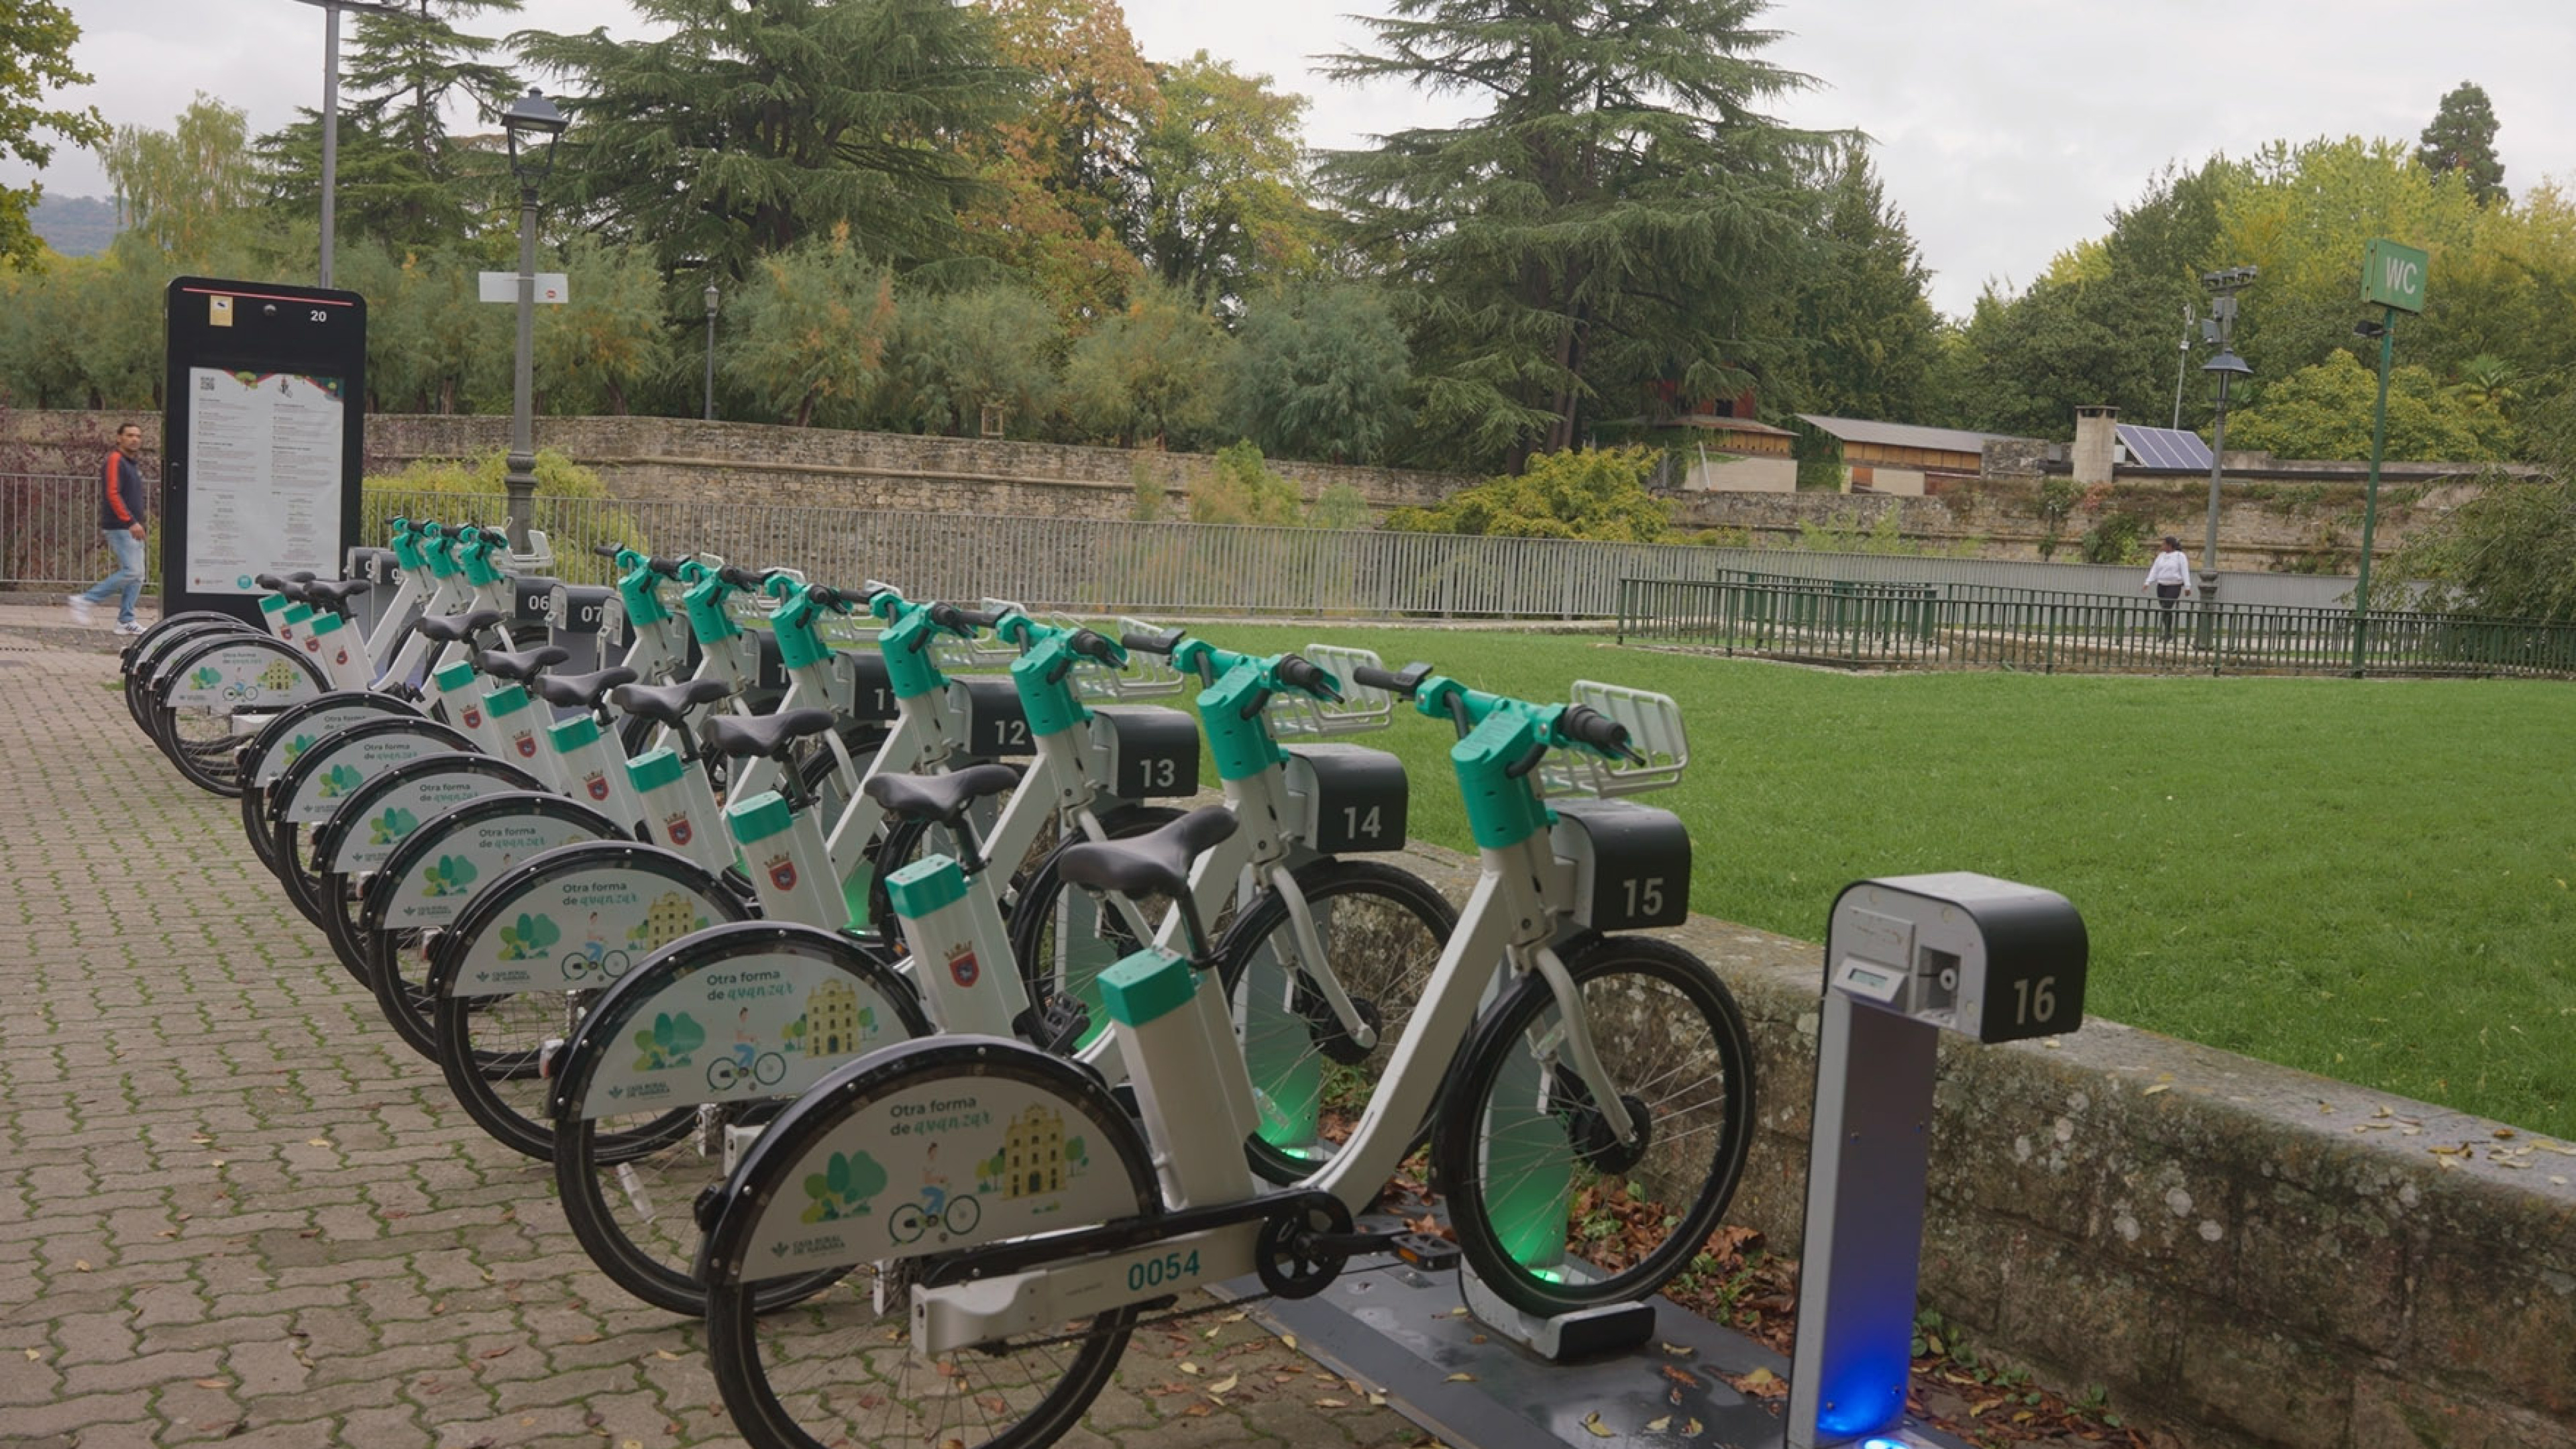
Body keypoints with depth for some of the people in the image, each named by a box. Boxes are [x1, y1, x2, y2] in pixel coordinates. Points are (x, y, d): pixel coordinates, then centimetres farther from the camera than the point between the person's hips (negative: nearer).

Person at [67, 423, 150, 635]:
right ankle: (86, 600, -7)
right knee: (132, 571, -16)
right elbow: (113, 494, -19)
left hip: (133, 529, 9)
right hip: (119, 528, -9)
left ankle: (126, 621, 7)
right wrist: (131, 522, -23)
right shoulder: (115, 461, -9)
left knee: (137, 576, 5)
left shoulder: (134, 464, 19)